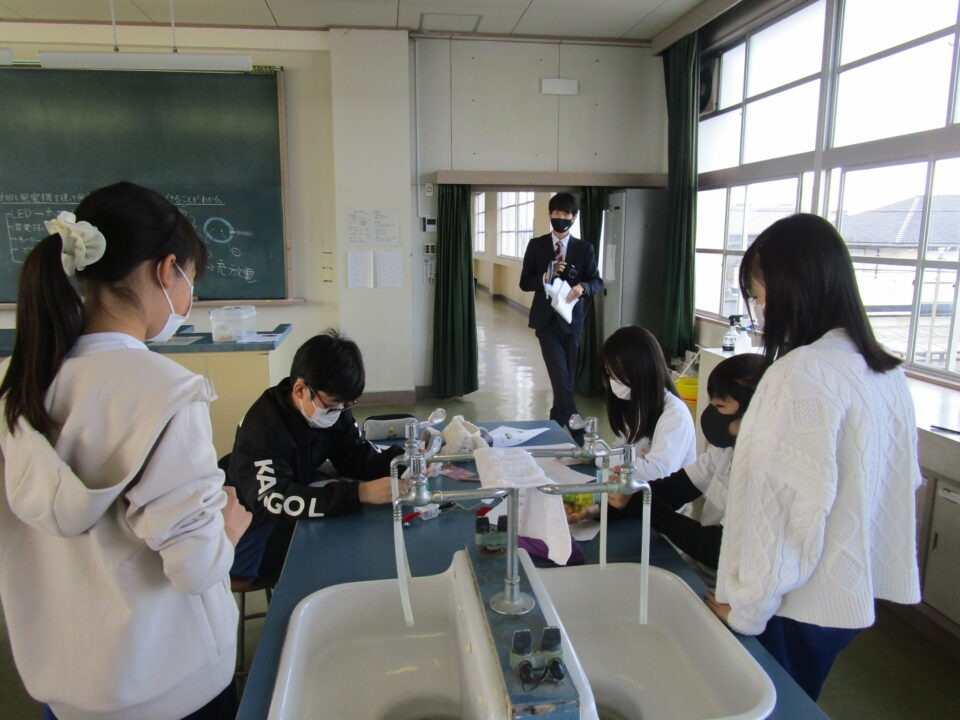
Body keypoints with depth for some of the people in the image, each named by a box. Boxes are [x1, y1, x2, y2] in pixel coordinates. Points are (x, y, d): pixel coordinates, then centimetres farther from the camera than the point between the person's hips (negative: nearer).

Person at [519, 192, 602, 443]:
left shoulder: (584, 248, 6)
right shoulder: (536, 246, 4)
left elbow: (597, 282, 3)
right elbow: (525, 282, 4)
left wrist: (582, 287, -20)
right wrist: (546, 276, -15)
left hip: (572, 319, 2)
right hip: (546, 320, -2)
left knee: (567, 380, 9)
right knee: (561, 379, -13)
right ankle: (577, 431, -5)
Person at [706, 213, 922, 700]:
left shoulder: (804, 373, -23)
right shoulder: (884, 370, 4)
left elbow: (794, 504, -24)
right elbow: (902, 482, 11)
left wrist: (747, 607, -13)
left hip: (798, 606, -8)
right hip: (852, 595, 8)